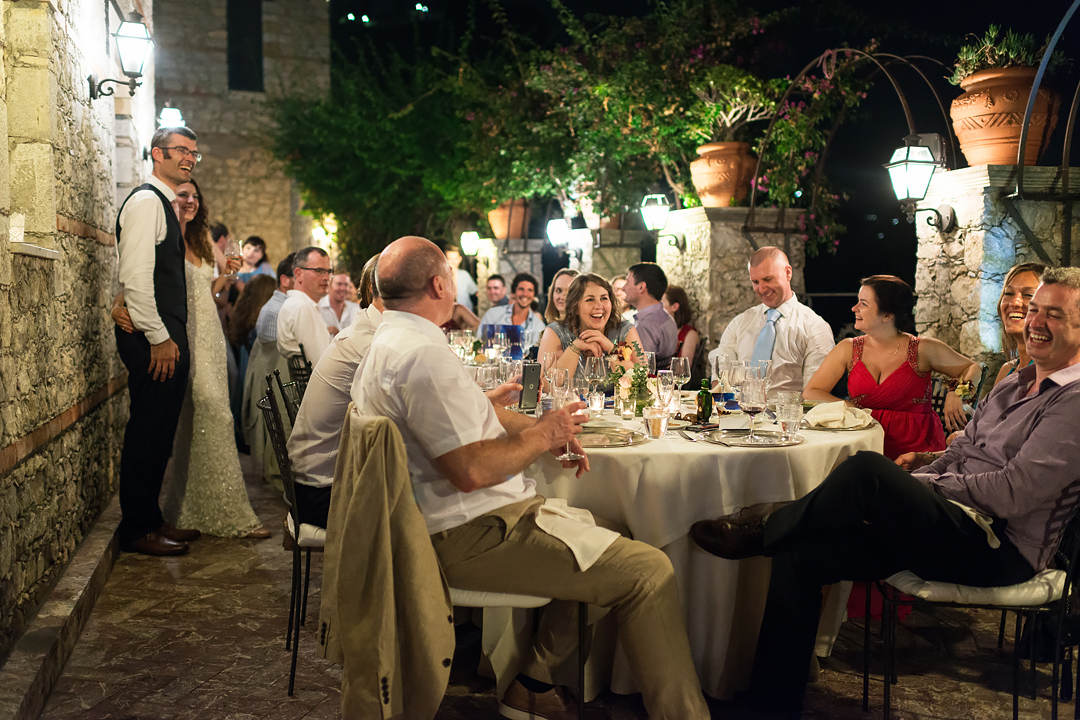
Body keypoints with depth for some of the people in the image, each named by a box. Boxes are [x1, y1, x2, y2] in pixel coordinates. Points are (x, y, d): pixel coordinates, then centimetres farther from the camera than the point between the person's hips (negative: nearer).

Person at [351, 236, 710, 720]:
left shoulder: (388, 342, 13)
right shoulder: (423, 354, -21)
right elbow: (471, 470, -28)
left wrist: (546, 428, 8)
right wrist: (542, 436, -11)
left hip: (452, 526, 11)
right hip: (474, 536, -11)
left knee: (599, 540, 25)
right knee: (649, 571, -13)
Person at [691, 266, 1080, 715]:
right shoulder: (1013, 385, 21)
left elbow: (1016, 492, -17)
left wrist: (924, 485, -8)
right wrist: (908, 481, 3)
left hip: (998, 550, -8)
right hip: (960, 530, 8)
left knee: (867, 469, -32)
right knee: (799, 555, -9)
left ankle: (762, 527, -8)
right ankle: (772, 703, -4)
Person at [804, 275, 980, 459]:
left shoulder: (923, 349, 1)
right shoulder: (848, 350, 6)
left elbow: (972, 368, 14)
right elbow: (810, 394, 2)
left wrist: (957, 393, -7)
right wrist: (856, 410, -10)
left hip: (920, 450, -2)